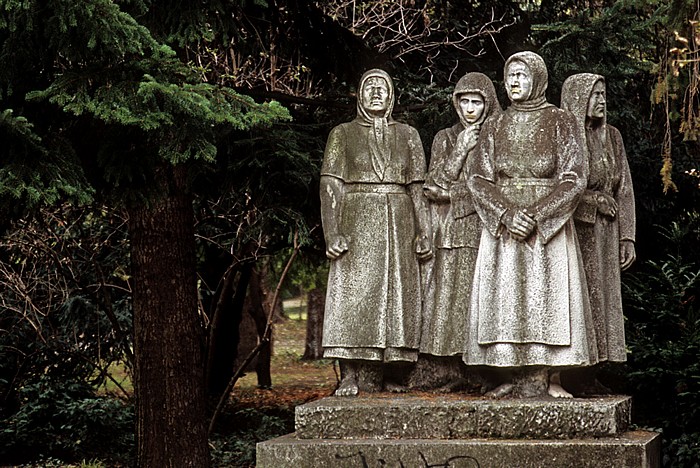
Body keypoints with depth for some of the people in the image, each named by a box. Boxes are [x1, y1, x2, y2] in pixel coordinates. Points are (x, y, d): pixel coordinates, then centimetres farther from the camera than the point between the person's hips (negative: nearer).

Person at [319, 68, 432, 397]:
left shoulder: (407, 135, 15)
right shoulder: (343, 134, 10)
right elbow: (330, 186, 2)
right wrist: (332, 232, -10)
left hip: (398, 225, 2)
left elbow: (418, 187, 10)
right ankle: (349, 378, -11)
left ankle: (373, 378, 0)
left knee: (391, 294, -2)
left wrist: (423, 232, 0)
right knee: (351, 294, -10)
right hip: (356, 224, -2)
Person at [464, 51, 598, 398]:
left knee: (548, 295, -7)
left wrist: (536, 214, -16)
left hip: (549, 224, -3)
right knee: (506, 299, -2)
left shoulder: (561, 123, 3)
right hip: (502, 224, 3)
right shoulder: (494, 128, 12)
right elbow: (479, 181, 4)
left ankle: (550, 379, -5)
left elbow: (573, 179, -5)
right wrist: (507, 214, -13)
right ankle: (516, 377, 1)